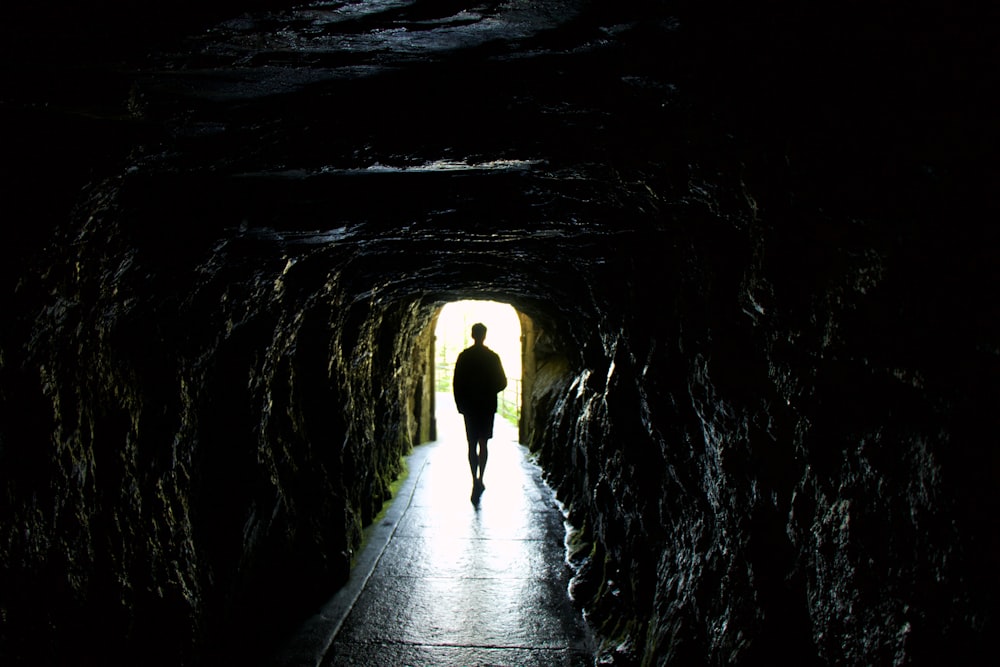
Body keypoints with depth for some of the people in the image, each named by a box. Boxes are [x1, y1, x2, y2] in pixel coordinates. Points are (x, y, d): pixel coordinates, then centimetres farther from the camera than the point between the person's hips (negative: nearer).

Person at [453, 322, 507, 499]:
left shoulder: (463, 356, -4)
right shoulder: (492, 357, -4)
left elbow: (457, 383, -3)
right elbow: (502, 383, -2)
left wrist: (460, 404, 5)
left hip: (468, 406, 0)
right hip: (487, 406, 0)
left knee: (472, 445, 4)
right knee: (483, 444, 11)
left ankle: (476, 481, -6)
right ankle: (480, 480, 6)